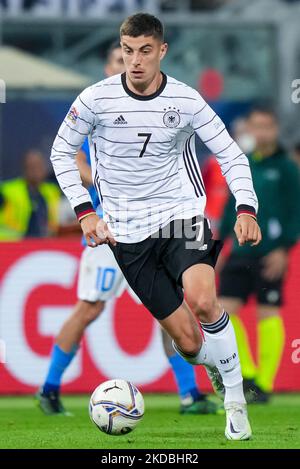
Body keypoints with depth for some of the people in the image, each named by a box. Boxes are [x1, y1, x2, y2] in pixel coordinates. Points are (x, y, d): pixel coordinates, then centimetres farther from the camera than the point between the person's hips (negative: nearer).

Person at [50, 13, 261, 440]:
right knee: (189, 344, -5)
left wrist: (246, 208, -15)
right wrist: (85, 211, -4)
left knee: (202, 300, -31)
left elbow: (230, 154, 1)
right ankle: (215, 364, 33)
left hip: (181, 214, 0)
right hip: (129, 233, 0)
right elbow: (62, 152, 6)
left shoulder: (186, 100, -6)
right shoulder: (97, 99, -7)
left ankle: (236, 398, -12)